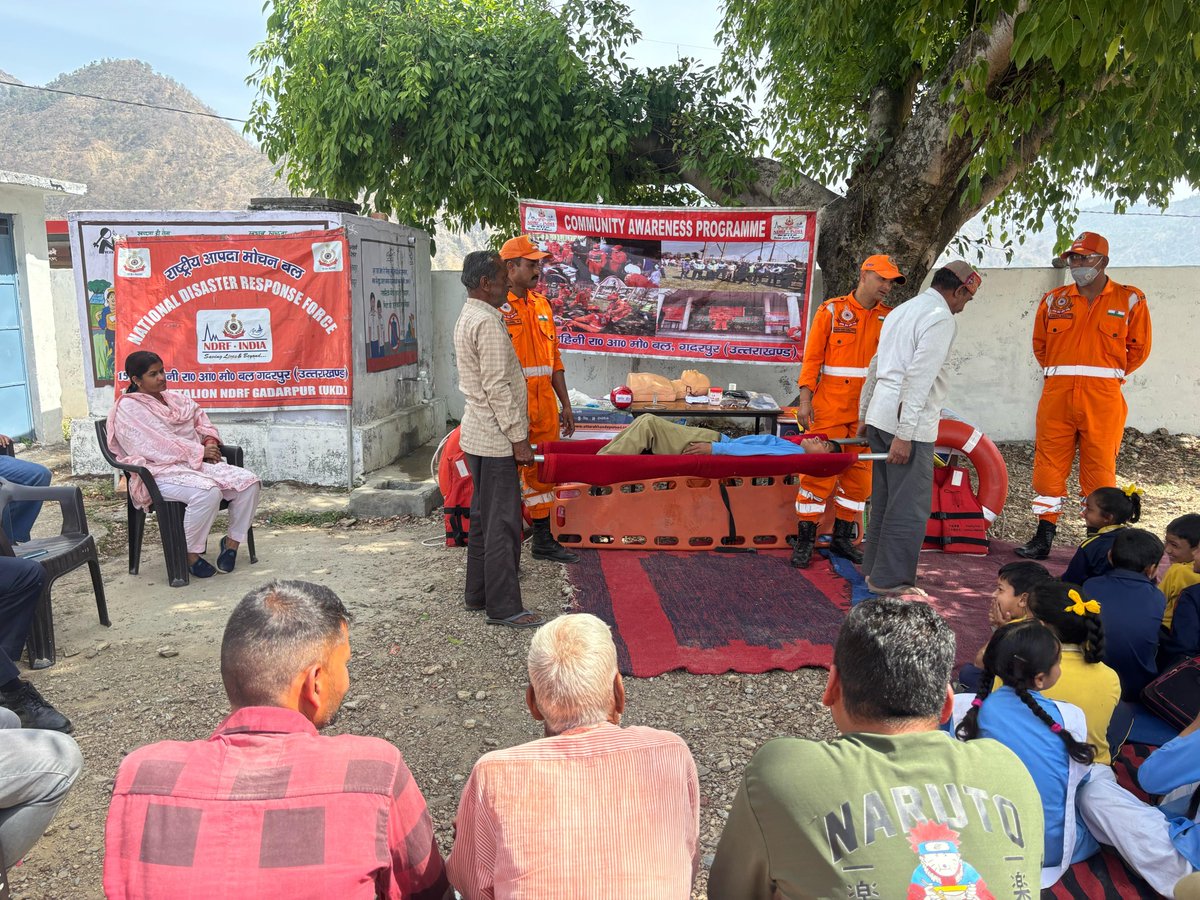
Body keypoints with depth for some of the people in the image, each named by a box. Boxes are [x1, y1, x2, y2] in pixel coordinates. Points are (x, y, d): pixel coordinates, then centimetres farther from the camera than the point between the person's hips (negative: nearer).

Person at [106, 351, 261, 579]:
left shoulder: (176, 398, 19)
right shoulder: (128, 409, -4)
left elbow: (201, 420, 23)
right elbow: (155, 446, -14)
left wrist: (210, 441, 0)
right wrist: (199, 451, -15)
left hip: (197, 463, 7)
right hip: (161, 471, -7)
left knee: (248, 481, -15)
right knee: (208, 492, -36)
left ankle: (232, 541, -1)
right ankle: (190, 555, -17)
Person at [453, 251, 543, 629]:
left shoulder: (468, 317, 15)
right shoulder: (488, 322, -17)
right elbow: (498, 387, -22)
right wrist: (519, 438, -18)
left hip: (477, 435, 11)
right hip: (495, 439, -11)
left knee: (483, 516, 16)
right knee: (503, 522, -5)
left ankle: (478, 593, 25)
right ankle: (503, 607, 0)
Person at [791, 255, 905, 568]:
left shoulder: (888, 318, 9)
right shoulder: (832, 310, 0)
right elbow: (812, 357, -2)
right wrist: (805, 400, -9)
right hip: (830, 407, -4)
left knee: (860, 472, 9)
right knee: (820, 470, -3)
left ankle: (842, 537, 22)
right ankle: (805, 540, 6)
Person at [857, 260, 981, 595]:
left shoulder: (902, 310, 18)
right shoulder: (942, 319, -10)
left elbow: (875, 366, 22)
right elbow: (919, 377, -20)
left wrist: (864, 416, 27)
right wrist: (905, 434, -22)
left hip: (880, 417, 10)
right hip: (908, 423, -10)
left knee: (884, 500, 17)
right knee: (910, 507, -1)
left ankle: (874, 570, 26)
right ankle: (891, 580, 5)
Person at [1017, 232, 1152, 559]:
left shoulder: (1129, 300, 6)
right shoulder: (1053, 300, 12)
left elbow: (1139, 347, 10)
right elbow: (1040, 344, 21)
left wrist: (1110, 375, 5)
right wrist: (1058, 373, 12)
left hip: (1103, 400, -2)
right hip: (1056, 396, 3)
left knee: (1100, 471, 0)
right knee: (1049, 467, 4)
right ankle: (1043, 538, 13)